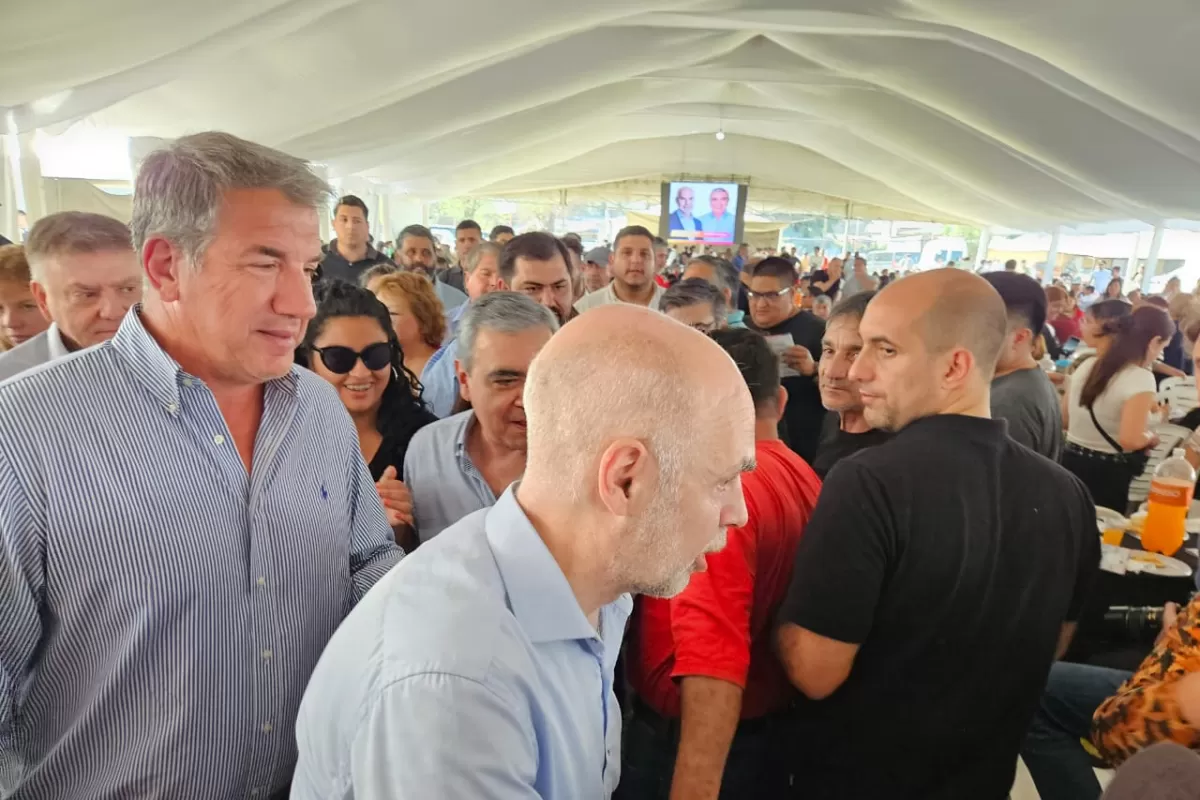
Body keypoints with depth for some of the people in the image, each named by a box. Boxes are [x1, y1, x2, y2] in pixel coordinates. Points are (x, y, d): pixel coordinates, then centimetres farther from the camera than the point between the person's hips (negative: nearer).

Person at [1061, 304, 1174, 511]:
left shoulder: (1087, 365, 3)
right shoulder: (1141, 378, -17)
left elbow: (1064, 419, 12)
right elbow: (1130, 440, -26)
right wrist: (1150, 437, -5)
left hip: (1070, 462, 6)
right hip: (1107, 474, -6)